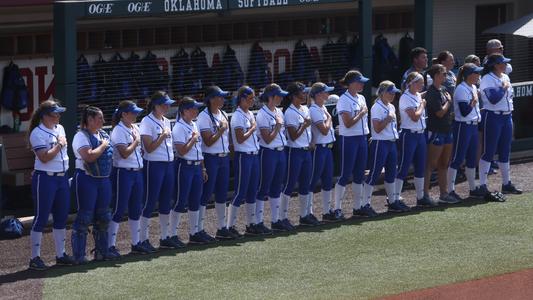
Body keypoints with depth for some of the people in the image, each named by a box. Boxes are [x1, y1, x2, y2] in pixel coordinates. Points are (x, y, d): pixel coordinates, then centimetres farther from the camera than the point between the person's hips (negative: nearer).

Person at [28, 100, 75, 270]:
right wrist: (59, 144, -13)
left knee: (61, 217, 12)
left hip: (62, 177, 8)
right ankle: (35, 258, 0)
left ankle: (60, 254, 21)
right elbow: (44, 157, -21)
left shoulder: (60, 129, 11)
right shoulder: (38, 133, -14)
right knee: (41, 218, -4)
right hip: (45, 178, -8)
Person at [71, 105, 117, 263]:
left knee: (103, 217, 13)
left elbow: (110, 154, 23)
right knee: (84, 217, -6)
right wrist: (103, 145, -14)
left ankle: (102, 251, 23)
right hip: (87, 179, -8)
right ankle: (79, 255, -2)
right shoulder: (81, 136, -12)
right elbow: (89, 156, -25)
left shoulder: (103, 135, 12)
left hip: (103, 179, 8)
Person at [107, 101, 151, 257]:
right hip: (123, 172, -8)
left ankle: (136, 243, 22)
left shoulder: (134, 128, 12)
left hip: (137, 172, 8)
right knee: (118, 210, -5)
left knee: (136, 209, 13)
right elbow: (124, 153, -22)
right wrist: (136, 141, -11)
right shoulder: (119, 131, -14)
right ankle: (110, 245, -1)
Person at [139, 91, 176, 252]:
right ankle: (144, 240, 1)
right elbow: (149, 148, -15)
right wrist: (163, 136, -19)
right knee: (149, 202, -4)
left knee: (166, 202, 11)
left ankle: (164, 238, 19)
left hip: (169, 164, 8)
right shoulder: (147, 122, -10)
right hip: (153, 165, -8)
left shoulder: (166, 122, 14)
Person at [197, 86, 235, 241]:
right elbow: (208, 141, -17)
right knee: (206, 193, -4)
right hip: (210, 159, -8)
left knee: (222, 193, 11)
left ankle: (222, 228, 19)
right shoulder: (204, 117, -13)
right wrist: (221, 129, -17)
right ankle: (199, 229, 0)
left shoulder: (223, 115, 12)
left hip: (224, 157, 8)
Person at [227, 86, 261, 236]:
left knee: (252, 191, 11)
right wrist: (253, 129, -9)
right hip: (243, 156, -8)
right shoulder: (237, 116, -13)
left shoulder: (250, 115, 13)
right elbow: (240, 138, -19)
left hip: (254, 155, 8)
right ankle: (230, 226, -2)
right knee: (240, 192, -6)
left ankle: (251, 224, 17)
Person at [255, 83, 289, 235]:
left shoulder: (279, 112, 10)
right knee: (263, 188, -2)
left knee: (276, 187, 14)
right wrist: (278, 126, -15)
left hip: (281, 152, 8)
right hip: (268, 153, -8)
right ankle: (258, 222, 2)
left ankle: (276, 219, 21)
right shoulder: (262, 114, -14)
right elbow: (267, 139, -17)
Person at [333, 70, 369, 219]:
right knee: (345, 175, -5)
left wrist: (367, 135, 11)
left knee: (359, 174, 11)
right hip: (349, 139, -8)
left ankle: (358, 206, 18)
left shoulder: (361, 98, 12)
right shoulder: (344, 100, -13)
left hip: (362, 138, 8)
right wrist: (361, 113, -9)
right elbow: (348, 123, -19)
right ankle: (337, 209, 0)